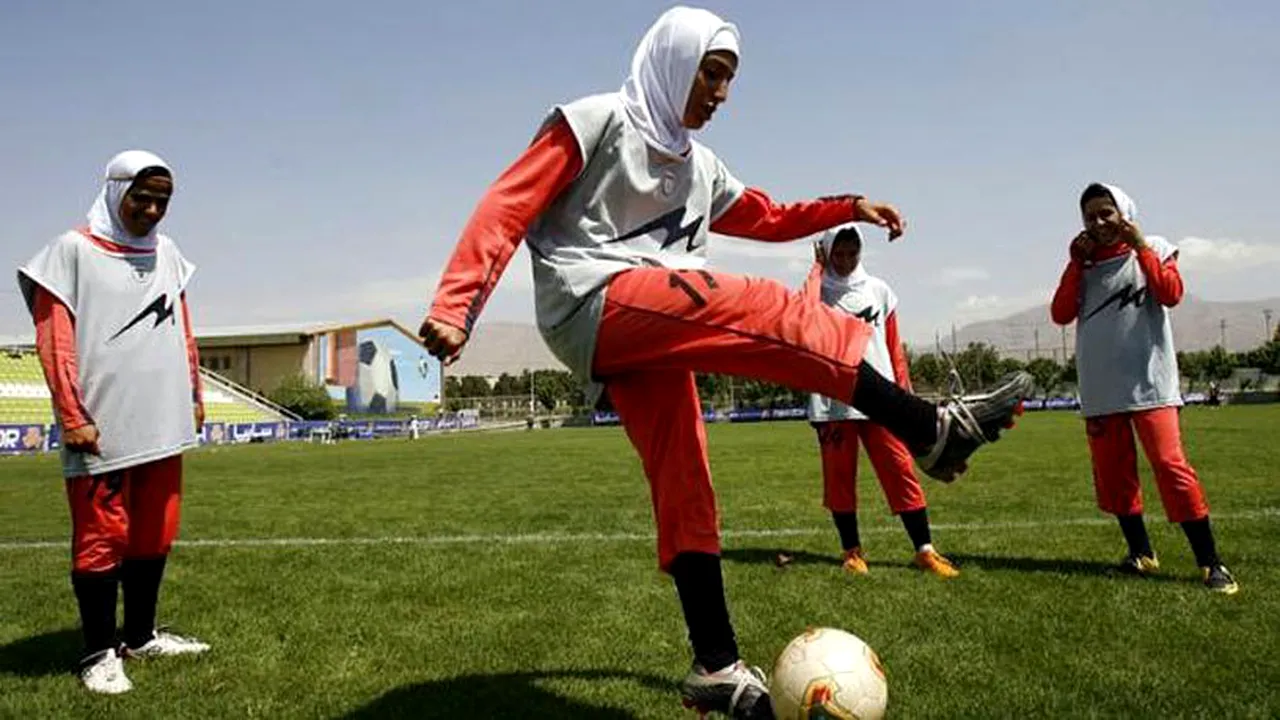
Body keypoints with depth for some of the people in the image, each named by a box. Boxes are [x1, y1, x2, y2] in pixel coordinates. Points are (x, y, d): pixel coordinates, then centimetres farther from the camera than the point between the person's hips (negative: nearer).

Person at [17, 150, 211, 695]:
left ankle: (140, 636, 25)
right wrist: (72, 417, -12)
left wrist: (193, 394, 20)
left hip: (162, 425, 6)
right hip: (101, 429, -6)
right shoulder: (73, 251, -2)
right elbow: (54, 341, -7)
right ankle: (99, 653, 10)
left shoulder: (167, 253, 15)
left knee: (154, 536, 12)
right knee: (102, 540, -2)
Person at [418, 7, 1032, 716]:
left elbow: (771, 218, 36)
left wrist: (848, 206, 22)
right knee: (770, 313, -21)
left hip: (644, 335, 8)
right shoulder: (597, 121, 2)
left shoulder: (699, 168, 25)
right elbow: (507, 208, -5)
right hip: (596, 305, -8)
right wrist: (454, 306, -16)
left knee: (685, 492, 1)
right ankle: (932, 430, -19)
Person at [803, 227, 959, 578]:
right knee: (839, 476, 4)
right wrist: (817, 269, -8)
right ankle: (852, 550, 16)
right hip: (832, 401, -1)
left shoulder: (879, 290, 11)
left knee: (901, 472, -2)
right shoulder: (818, 290, 6)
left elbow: (894, 347, 14)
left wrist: (905, 391, 10)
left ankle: (924, 550, 2)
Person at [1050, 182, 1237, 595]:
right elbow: (1061, 315, 0)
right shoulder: (1083, 265, 12)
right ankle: (1141, 553, 21)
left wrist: (1139, 246, -12)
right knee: (1112, 472, 7)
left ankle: (1210, 564, -7)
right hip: (1101, 388, 4)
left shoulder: (1152, 251, 5)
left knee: (1170, 464, -13)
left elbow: (1171, 294, -13)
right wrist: (1077, 263, -4)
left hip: (1148, 382, -4)